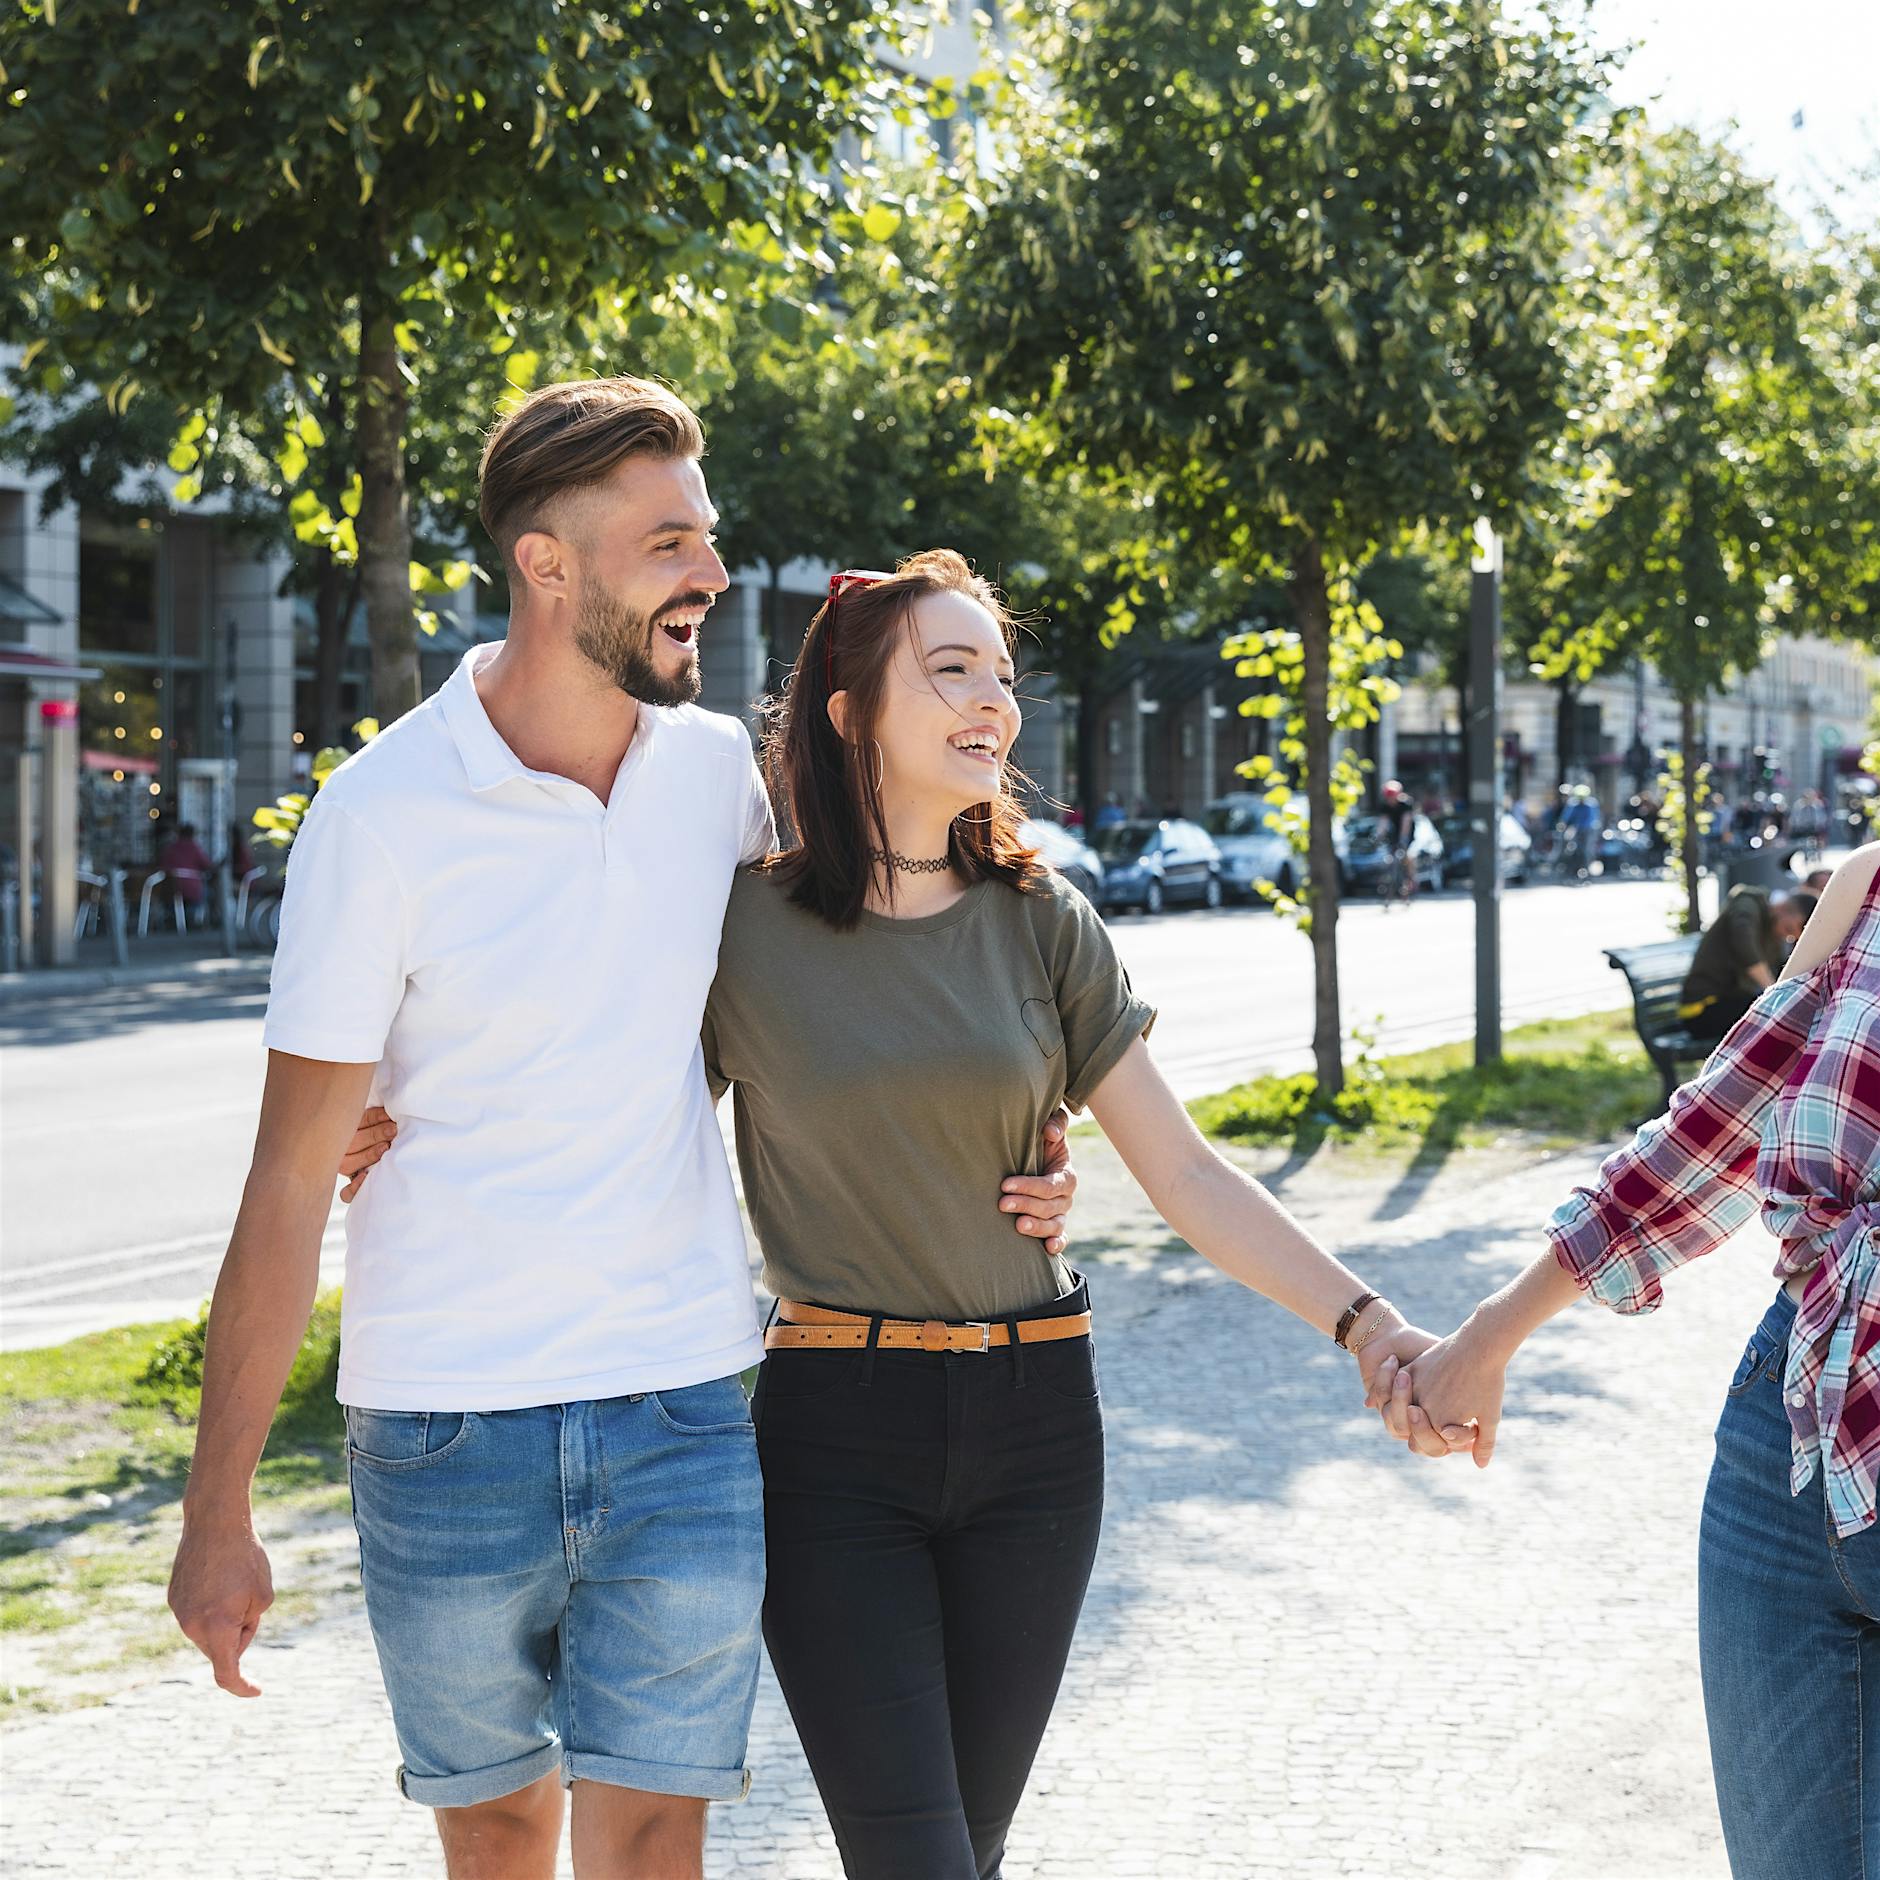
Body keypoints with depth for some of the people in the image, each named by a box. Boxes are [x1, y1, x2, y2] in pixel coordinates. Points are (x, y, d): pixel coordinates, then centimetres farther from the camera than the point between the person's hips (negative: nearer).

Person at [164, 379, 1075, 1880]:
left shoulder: (716, 765, 3)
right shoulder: (384, 815, -10)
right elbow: (293, 1178, -7)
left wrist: (982, 1146, 4)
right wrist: (218, 1510, -7)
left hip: (683, 1410, 3)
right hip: (445, 1419, -2)